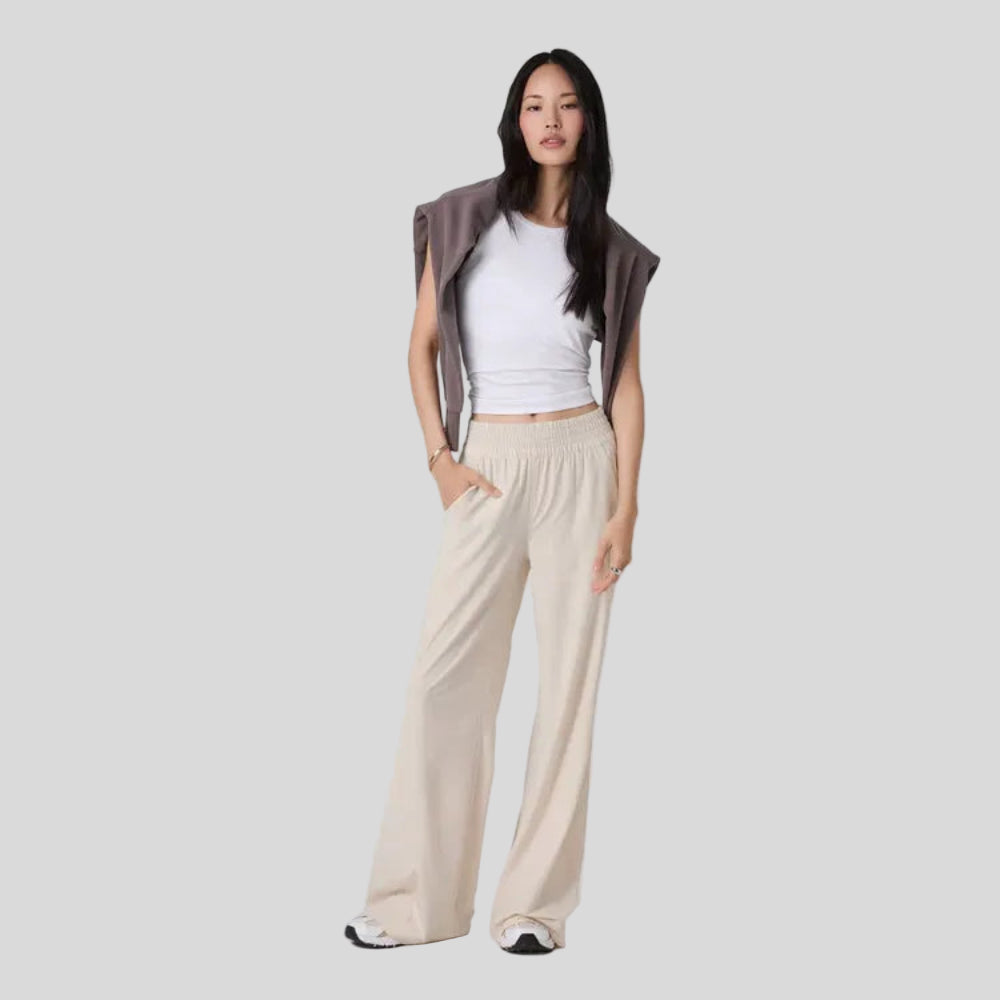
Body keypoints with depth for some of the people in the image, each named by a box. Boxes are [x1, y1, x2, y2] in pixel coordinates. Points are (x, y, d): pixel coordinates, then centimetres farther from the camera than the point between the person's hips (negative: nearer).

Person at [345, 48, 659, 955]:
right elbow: (423, 345, 8)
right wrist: (439, 457, -2)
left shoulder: (611, 248, 4)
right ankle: (417, 899, 9)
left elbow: (626, 381, 3)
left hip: (580, 461, 0)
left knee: (569, 679, 1)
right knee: (445, 675, -1)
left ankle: (538, 901, 10)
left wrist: (625, 507, -4)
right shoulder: (462, 219, 2)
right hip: (487, 466, 0)